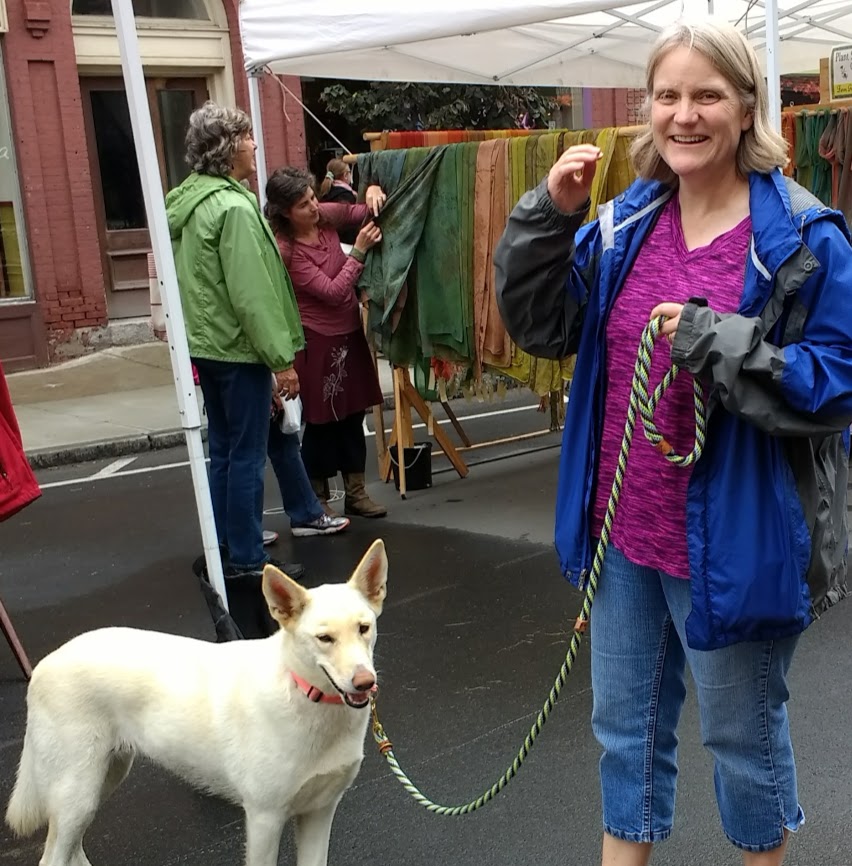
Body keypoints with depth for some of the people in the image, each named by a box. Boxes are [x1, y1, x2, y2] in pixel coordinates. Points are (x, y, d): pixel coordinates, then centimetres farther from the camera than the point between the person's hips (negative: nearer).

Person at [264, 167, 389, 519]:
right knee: (322, 421, 4)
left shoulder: (326, 216, -4)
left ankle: (356, 492, 25)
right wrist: (359, 251, -25)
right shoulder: (286, 250, -21)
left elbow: (366, 214, 9)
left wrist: (373, 193, -13)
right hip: (318, 341, -7)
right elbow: (333, 292, -23)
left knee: (353, 414, 13)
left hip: (349, 331, 7)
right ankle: (317, 500, 19)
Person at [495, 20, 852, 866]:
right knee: (625, 721, 22)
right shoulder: (625, 225, 2)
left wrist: (719, 343, -27)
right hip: (625, 532, 5)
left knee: (742, 732, 16)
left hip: (734, 541, -5)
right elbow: (540, 326, 3)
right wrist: (550, 216, -10)